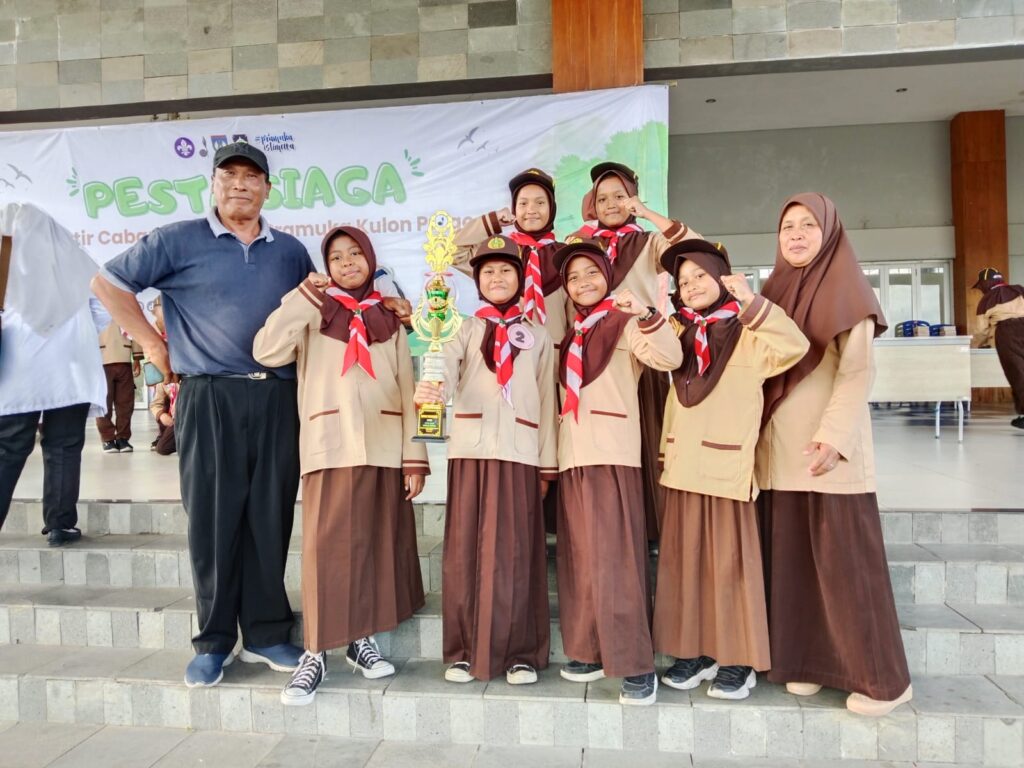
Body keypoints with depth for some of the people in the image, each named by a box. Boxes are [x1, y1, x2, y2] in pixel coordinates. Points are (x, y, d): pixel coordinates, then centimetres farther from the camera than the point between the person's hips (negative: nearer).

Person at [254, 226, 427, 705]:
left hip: (384, 450, 3)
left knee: (378, 546, 7)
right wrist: (305, 296, -7)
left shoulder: (389, 321, 13)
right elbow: (266, 351, -11)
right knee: (328, 548, -4)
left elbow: (407, 390, 9)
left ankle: (362, 640, 21)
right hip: (330, 448, -2)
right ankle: (316, 653, 6)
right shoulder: (314, 316, 7)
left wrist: (415, 457, 1)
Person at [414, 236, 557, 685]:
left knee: (514, 553, 1)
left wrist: (547, 463, 4)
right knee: (467, 551, 2)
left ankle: (520, 653, 11)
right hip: (471, 449, 0)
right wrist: (429, 389, -34)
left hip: (520, 453, 0)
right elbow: (444, 370, -10)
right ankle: (466, 650, 14)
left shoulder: (537, 335, 12)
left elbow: (546, 401, 9)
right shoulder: (466, 329, 10)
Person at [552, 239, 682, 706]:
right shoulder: (571, 333, 19)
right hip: (571, 455, 7)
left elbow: (669, 358, -19)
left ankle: (635, 664, 0)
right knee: (579, 558, 10)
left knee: (612, 558, -9)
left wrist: (645, 314, -33)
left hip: (611, 454, -7)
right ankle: (590, 650, 21)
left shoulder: (623, 325, -1)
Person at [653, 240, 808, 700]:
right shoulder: (679, 333, 16)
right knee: (685, 562, 9)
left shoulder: (747, 334, -3)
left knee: (729, 563, 2)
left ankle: (739, 660, 14)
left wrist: (751, 303, -27)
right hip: (682, 465, 5)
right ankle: (694, 652, 21)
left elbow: (794, 347, -18)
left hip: (726, 465, -5)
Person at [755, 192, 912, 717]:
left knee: (845, 560, -2)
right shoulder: (772, 293, 14)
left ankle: (881, 677, 11)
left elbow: (858, 371, -10)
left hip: (828, 447, -5)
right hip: (780, 449, 5)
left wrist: (834, 434, -22)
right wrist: (754, 436, 7)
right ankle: (809, 660, 20)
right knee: (792, 558, 7)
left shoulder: (846, 290, -2)